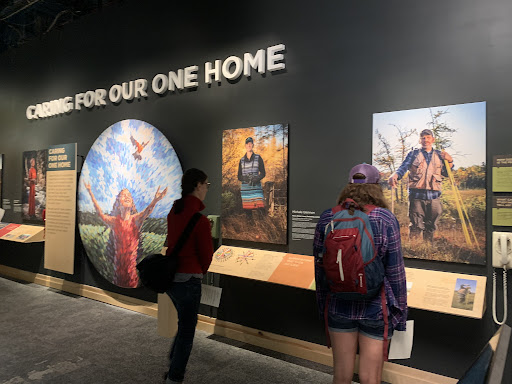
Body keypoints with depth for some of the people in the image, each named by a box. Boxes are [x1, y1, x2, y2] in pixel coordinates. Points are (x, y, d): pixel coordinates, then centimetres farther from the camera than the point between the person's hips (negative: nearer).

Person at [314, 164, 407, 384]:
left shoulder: (327, 219, -4)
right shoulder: (385, 220, -12)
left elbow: (319, 268, 3)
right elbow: (395, 272, -9)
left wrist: (322, 305, 15)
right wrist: (399, 311, 4)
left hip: (339, 306, 2)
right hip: (374, 308, -2)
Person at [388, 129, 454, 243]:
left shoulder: (439, 155, 18)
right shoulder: (413, 154, 10)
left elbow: (446, 174, 19)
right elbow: (403, 168, -4)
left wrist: (450, 161, 1)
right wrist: (395, 175, -25)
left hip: (434, 196, 3)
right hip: (417, 195, -3)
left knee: (431, 227, 9)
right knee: (416, 226, -6)